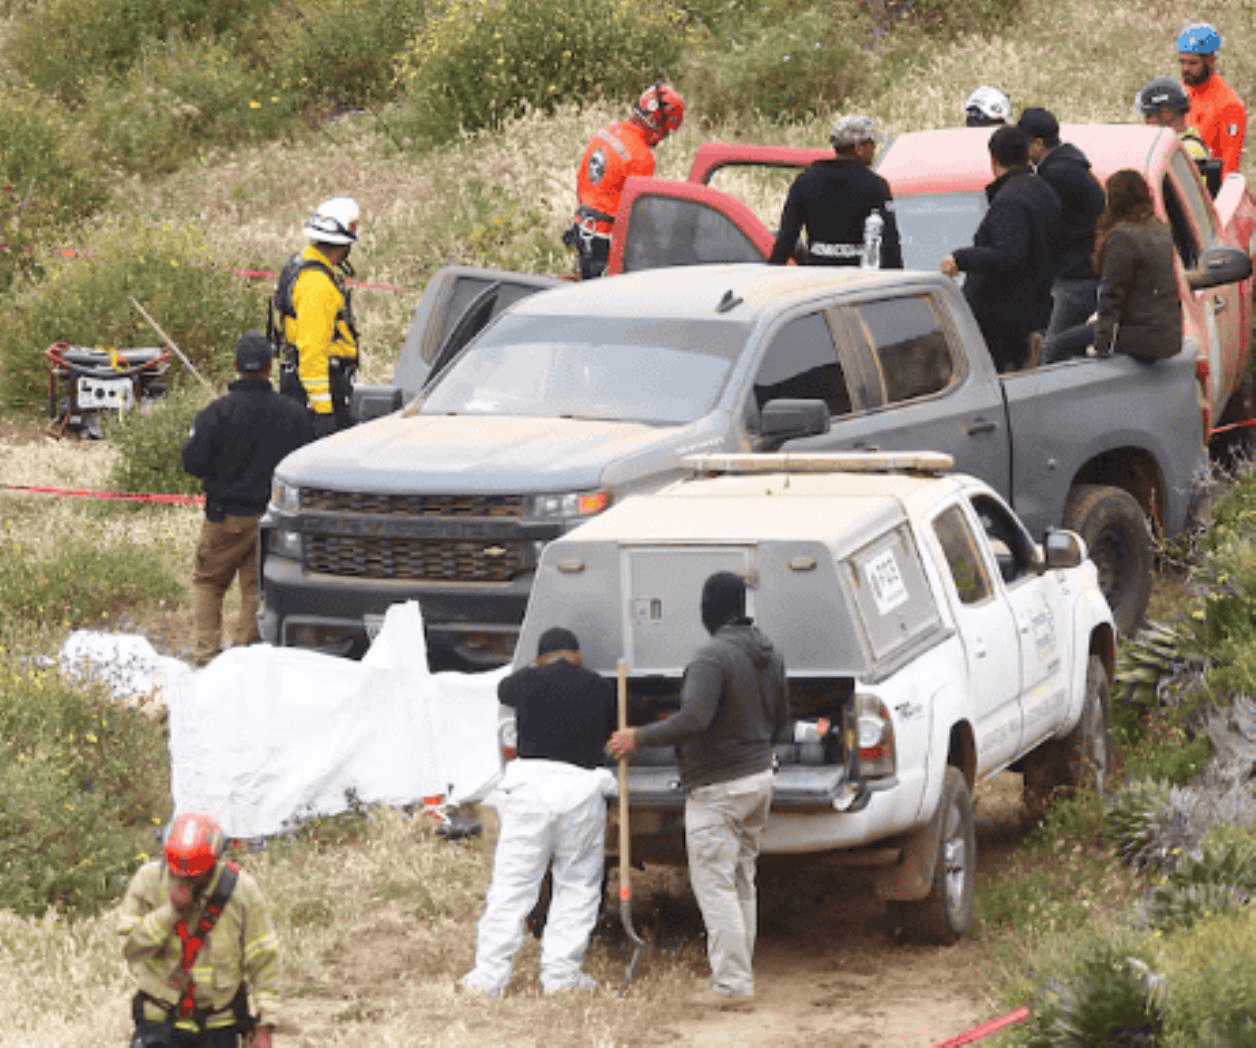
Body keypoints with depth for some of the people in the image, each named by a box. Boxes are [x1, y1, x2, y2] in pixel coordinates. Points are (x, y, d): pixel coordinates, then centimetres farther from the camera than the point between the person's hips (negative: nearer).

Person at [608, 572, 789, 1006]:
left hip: (717, 788, -9)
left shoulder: (712, 657, -20)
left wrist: (640, 738, -22)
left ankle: (732, 982, -9)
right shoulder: (768, 655, 9)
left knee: (714, 884, -5)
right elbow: (780, 717, 19)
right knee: (742, 881, 17)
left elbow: (693, 720, -31)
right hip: (759, 779, 9)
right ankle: (737, 972, 22)